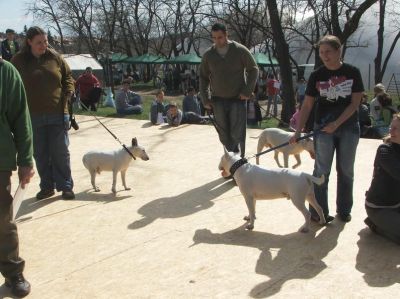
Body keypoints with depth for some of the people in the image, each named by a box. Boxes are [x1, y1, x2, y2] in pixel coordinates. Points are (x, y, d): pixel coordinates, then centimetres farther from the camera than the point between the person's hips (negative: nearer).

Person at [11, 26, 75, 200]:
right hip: (33, 116, 0)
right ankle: (47, 187, 21)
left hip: (57, 114, 0)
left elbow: (68, 76, 14)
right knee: (40, 154, 9)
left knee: (61, 152, 4)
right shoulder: (19, 61, 1)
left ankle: (66, 186, 13)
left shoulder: (55, 57, 3)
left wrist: (69, 92, -4)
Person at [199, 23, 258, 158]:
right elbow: (203, 77, 12)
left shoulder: (240, 50, -5)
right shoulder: (208, 55, 2)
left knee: (238, 134, -8)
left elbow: (253, 70, 3)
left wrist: (247, 91, -6)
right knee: (224, 135, 6)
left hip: (237, 99, -3)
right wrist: (205, 99, 5)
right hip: (218, 101, 3)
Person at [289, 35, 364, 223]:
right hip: (323, 128, 0)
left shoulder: (352, 72, -4)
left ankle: (344, 210, 22)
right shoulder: (317, 76, -3)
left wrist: (336, 124, -14)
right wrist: (298, 131, -9)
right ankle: (318, 212, 9)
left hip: (348, 127, 1)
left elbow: (355, 103, -6)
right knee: (321, 171, 0)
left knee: (346, 171, 9)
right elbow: (307, 105, -2)